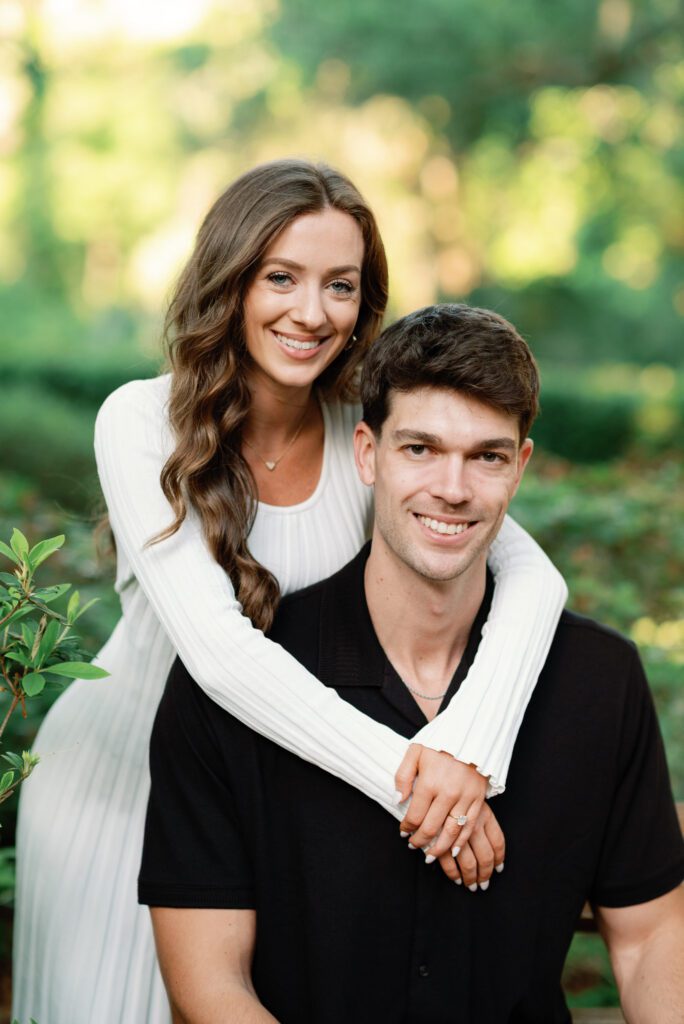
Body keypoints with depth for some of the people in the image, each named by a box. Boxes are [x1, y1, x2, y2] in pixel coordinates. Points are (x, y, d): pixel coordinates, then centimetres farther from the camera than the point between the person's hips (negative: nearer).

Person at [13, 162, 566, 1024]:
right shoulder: (141, 424, -21)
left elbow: (533, 578, -22)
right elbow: (215, 648, -31)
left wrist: (468, 746, -40)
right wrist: (405, 777, -39)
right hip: (122, 779, -2)